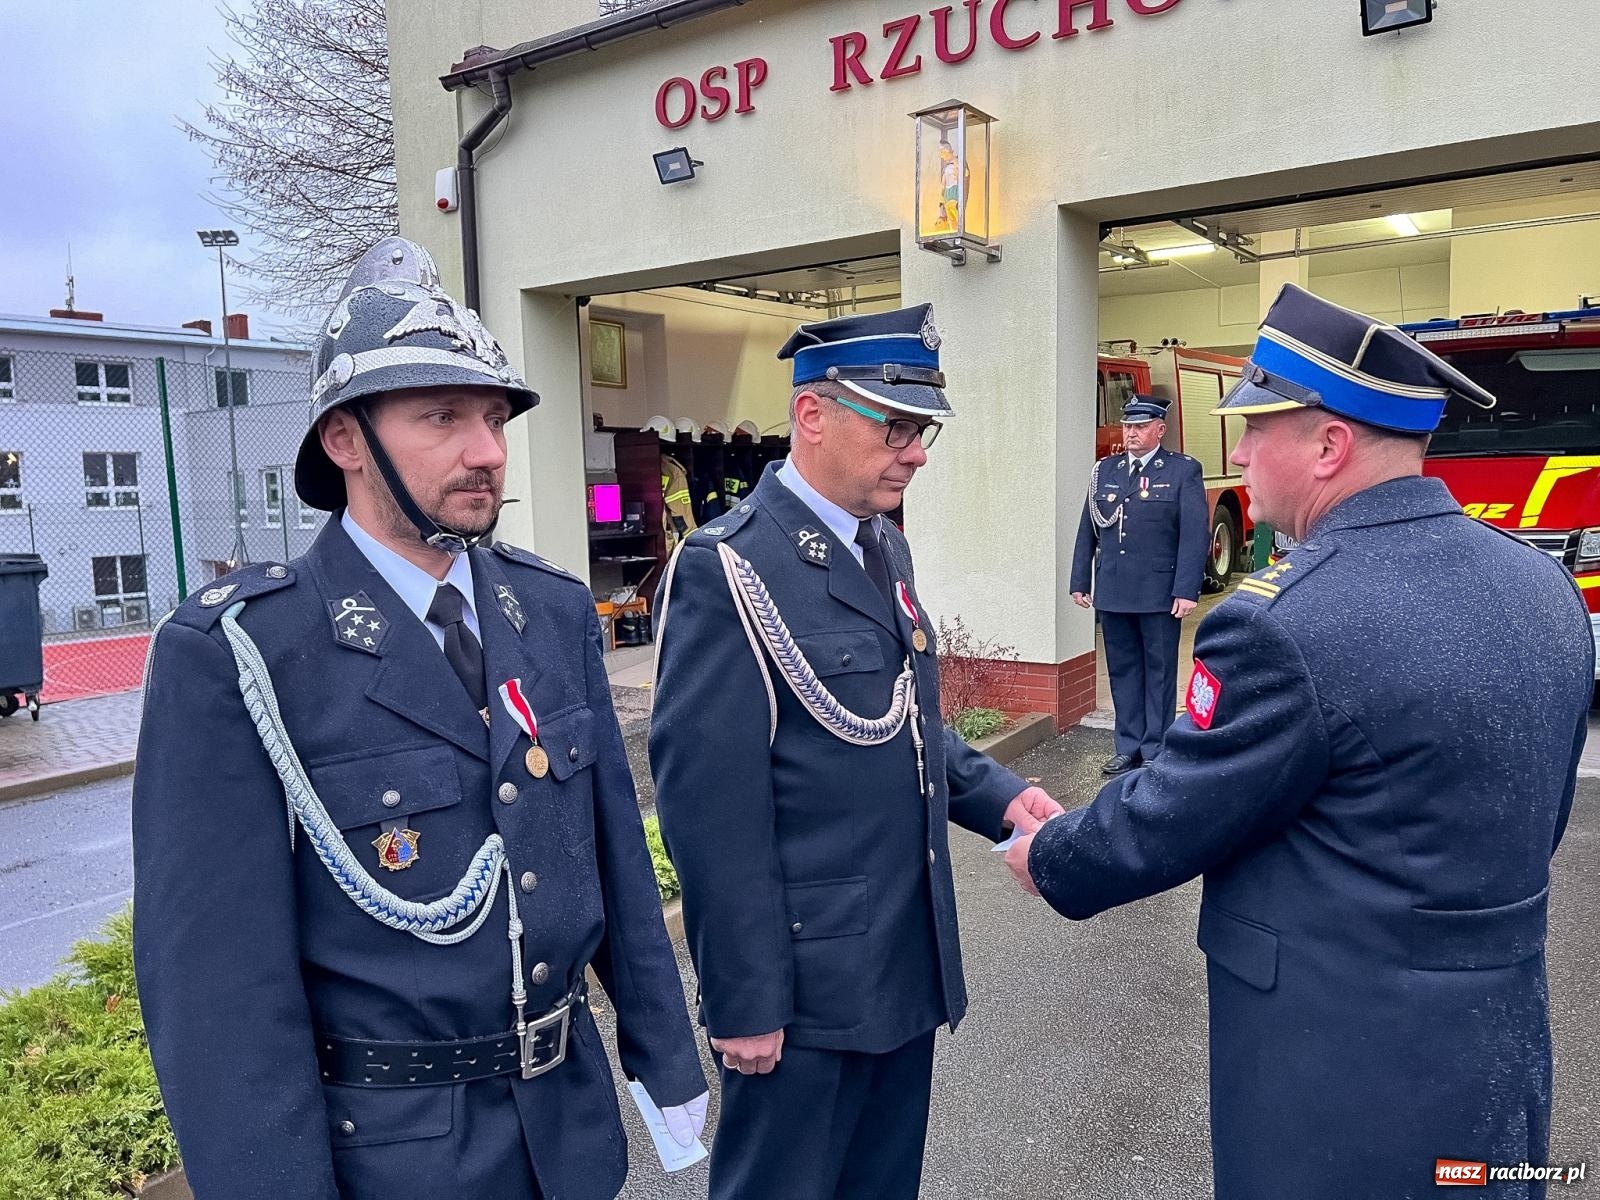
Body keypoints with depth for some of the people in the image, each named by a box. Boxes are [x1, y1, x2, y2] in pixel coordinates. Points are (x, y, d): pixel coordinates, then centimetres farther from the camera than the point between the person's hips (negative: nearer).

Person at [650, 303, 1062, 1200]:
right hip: (804, 985, -7)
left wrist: (1000, 797, -1)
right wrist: (745, 1001, -16)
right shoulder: (728, 569, -18)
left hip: (909, 969, 8)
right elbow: (710, 807, -19)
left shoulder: (886, 549, 8)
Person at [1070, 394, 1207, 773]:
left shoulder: (1184, 471, -2)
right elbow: (1088, 531, 13)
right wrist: (1080, 582, 9)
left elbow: (1194, 534, -8)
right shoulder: (1105, 470, 11)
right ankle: (1128, 746, 21)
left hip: (1160, 595, -4)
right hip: (1112, 593, 4)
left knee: (1159, 672, 5)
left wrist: (1187, 590, -15)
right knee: (1122, 670, 11)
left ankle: (1156, 750, 14)